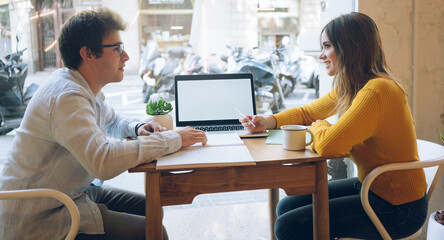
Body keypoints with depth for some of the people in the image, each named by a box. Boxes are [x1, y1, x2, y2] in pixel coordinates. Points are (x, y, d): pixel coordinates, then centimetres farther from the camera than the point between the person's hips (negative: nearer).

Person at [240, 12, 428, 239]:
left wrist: (318, 127, -9)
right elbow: (307, 112, 18)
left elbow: (328, 145, -32)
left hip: (398, 208, -9)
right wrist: (269, 122, 1)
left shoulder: (375, 92, -26)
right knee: (287, 207, 8)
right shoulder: (347, 88, 5)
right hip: (370, 186, 9)